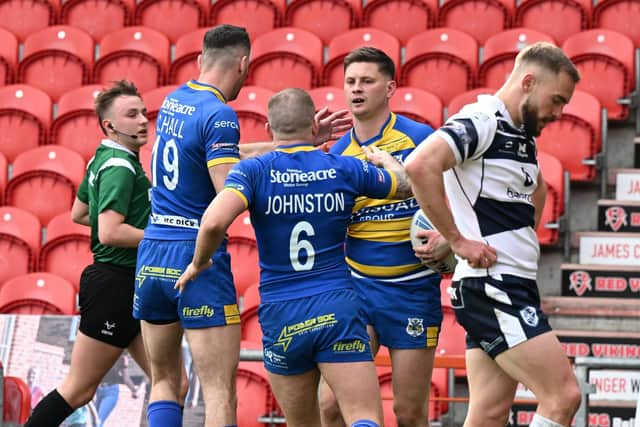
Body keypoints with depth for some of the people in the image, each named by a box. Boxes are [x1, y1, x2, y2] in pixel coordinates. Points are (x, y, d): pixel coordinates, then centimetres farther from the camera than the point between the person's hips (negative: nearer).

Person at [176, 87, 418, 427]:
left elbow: (214, 222, -20)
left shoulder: (253, 171, -3)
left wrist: (198, 263, -1)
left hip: (280, 318, 1)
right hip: (337, 308, 0)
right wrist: (386, 160, 44)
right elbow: (407, 185, 22)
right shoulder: (345, 169, 4)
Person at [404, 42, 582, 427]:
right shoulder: (481, 122, -12)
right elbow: (420, 165, -28)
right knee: (564, 395, -12)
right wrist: (458, 241, -22)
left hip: (513, 287, 9)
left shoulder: (523, 135, 18)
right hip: (491, 285, -9)